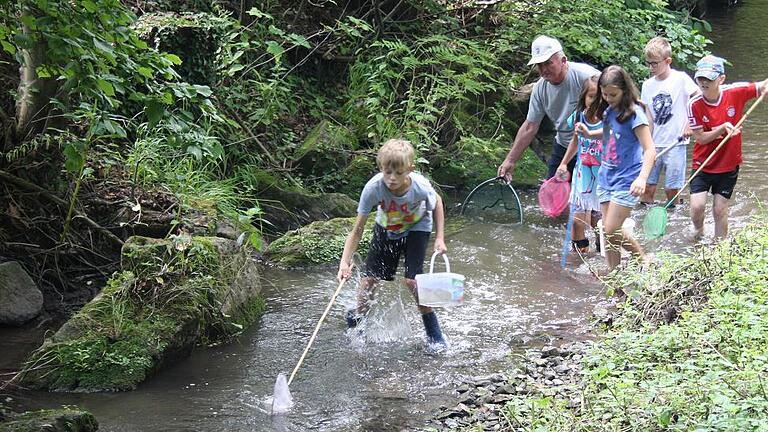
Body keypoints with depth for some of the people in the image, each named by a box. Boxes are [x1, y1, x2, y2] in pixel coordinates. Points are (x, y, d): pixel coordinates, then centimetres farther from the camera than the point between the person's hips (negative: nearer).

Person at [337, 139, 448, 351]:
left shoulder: (420, 187, -35)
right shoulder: (373, 188, -35)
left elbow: (437, 202, -8)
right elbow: (357, 231, -28)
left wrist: (439, 238, -12)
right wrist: (345, 262, -37)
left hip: (416, 228, -2)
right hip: (386, 229, 2)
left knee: (413, 279, -16)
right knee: (369, 278, -3)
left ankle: (434, 334, 1)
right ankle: (357, 320, 24)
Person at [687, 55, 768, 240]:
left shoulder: (736, 92, -15)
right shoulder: (695, 105, -15)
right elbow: (700, 138, -12)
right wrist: (723, 128, -26)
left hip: (729, 164, 0)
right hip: (703, 165, 0)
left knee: (720, 210, 4)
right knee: (697, 206, -8)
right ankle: (698, 230, 26)